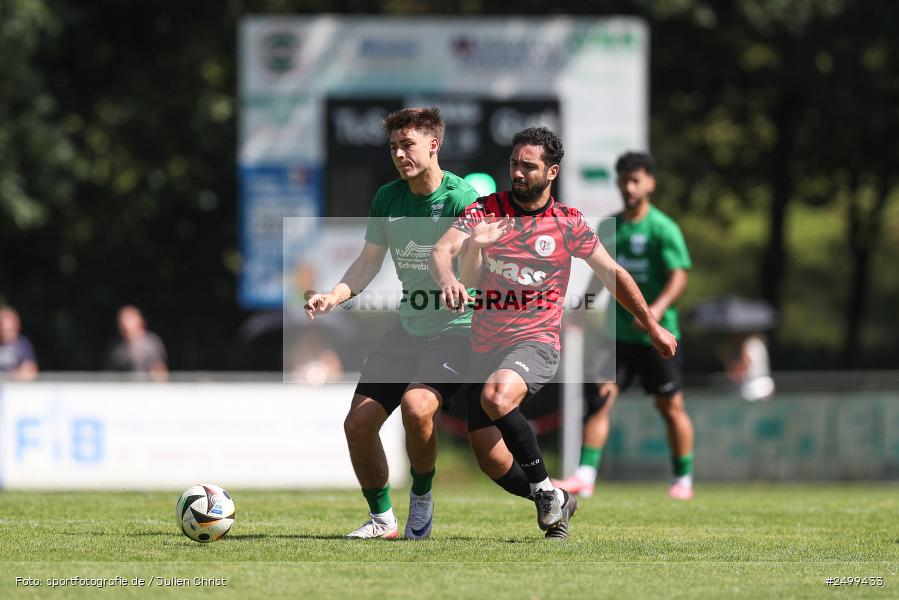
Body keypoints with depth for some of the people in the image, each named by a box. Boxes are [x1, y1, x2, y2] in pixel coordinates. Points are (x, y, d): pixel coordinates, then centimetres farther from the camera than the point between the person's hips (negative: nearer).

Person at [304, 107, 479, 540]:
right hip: (408, 327, 7)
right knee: (358, 423, -2)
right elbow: (369, 262, 13)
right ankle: (382, 518, 18)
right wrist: (334, 296, -4)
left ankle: (422, 496, -4)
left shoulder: (461, 198, -15)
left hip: (455, 329, -6)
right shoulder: (388, 197, 4)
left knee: (416, 406, -30)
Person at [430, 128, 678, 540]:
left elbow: (613, 274, 15)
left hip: (536, 341, -3)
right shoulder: (486, 210, 1)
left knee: (496, 397, -35)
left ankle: (545, 488, -17)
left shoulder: (568, 223, 2)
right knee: (491, 461, -4)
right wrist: (448, 278, -37)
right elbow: (441, 250, -13)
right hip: (485, 347, 3)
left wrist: (653, 328, 20)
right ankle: (555, 505, 23)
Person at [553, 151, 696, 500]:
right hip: (618, 333, 5)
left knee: (670, 406, 5)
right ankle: (585, 477, -12)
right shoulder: (609, 228, 9)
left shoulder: (662, 228, -9)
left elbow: (679, 276, -17)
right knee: (599, 398, -9)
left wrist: (659, 307, -33)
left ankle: (683, 480, 19)